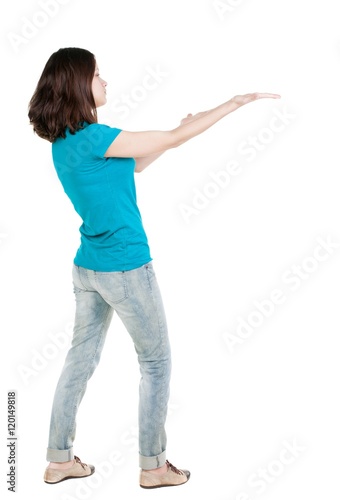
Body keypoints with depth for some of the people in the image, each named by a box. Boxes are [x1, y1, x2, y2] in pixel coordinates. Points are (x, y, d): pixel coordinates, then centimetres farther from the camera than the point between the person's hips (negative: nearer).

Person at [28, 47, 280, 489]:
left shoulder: (63, 143, 6)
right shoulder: (93, 137, -21)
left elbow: (130, 166, 16)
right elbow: (173, 139, -18)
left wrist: (173, 134, 15)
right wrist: (238, 101, -12)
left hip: (87, 267, 8)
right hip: (126, 269, -8)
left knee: (81, 358, 16)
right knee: (156, 363, 8)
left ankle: (60, 460, 27)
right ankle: (153, 466, 19)